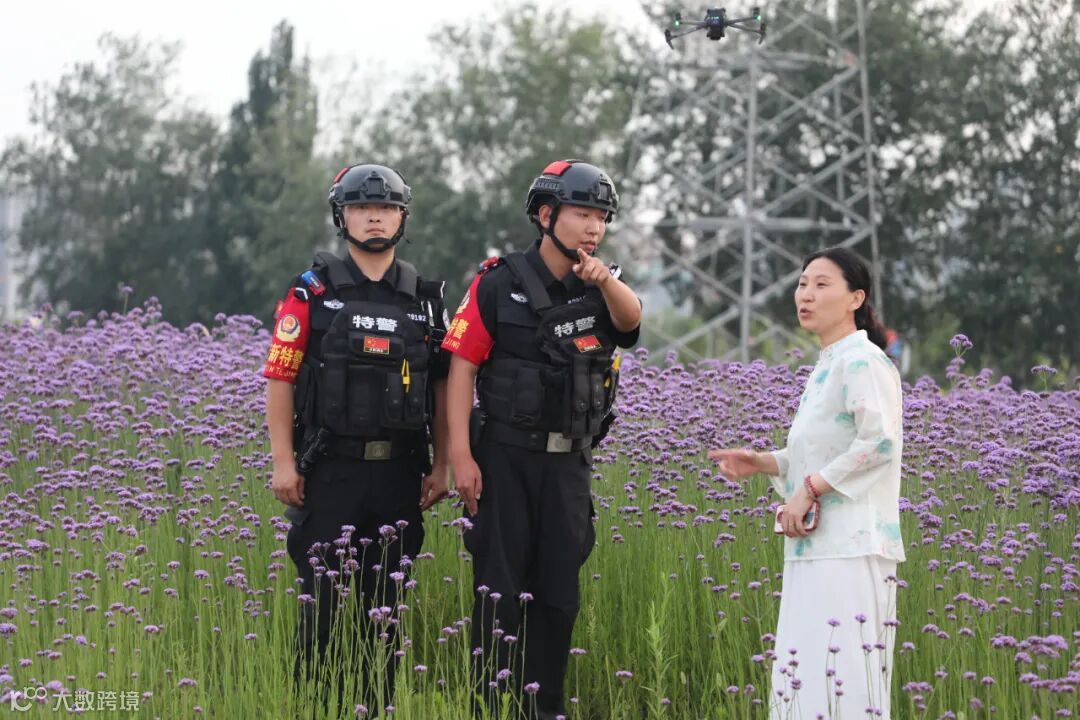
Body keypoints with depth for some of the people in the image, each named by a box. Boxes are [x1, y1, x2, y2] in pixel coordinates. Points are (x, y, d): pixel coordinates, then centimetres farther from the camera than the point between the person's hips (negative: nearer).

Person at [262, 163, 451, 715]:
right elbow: (279, 380, -3)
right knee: (321, 599, -4)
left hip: (400, 472, 3)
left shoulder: (425, 299, 9)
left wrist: (440, 466, 6)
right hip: (330, 469, -3)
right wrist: (283, 463, -9)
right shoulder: (312, 294, 0)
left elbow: (441, 388, 12)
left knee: (384, 603, 7)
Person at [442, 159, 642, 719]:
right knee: (500, 588, -2)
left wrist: (605, 281, -39)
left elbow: (630, 319, -17)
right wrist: (461, 456, -14)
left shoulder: (603, 289, 7)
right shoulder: (499, 283, -4)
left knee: (559, 590, 7)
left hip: (569, 463, 4)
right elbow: (462, 367, -7)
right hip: (505, 457, -4)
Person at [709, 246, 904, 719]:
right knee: (803, 671, 8)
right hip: (817, 549, 10)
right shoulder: (826, 367, 19)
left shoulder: (861, 361, -10)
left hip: (851, 549, -10)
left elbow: (879, 442, -22)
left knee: (841, 680, -13)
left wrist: (810, 489, -17)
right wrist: (761, 463, 12)